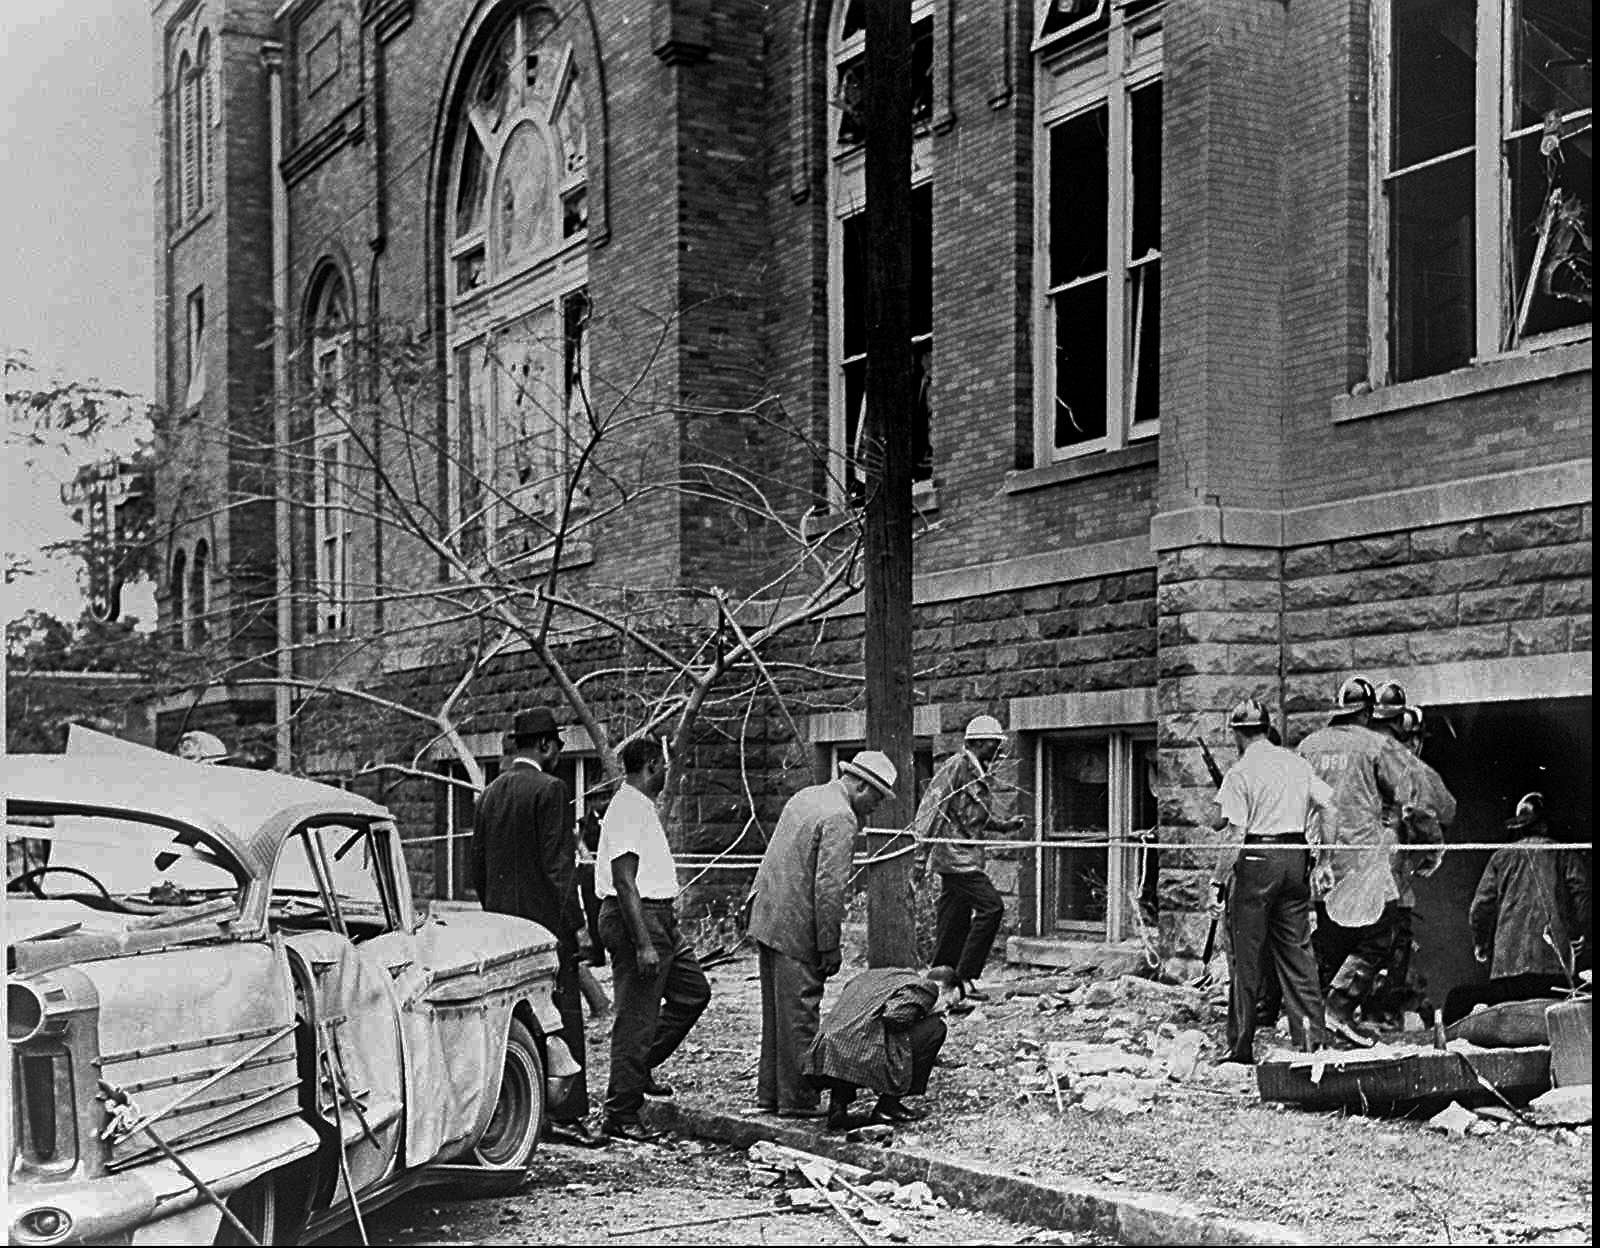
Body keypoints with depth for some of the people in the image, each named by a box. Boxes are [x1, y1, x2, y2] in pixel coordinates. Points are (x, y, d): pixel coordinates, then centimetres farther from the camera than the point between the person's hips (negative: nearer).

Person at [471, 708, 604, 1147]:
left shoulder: (490, 793, 13)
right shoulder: (549, 790, -11)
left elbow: (477, 868, 16)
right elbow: (557, 865, -15)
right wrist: (573, 925, -12)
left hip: (500, 924, 8)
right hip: (545, 923, -8)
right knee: (560, 1017, -4)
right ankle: (563, 1115, -4)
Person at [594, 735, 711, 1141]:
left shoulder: (643, 806, 17)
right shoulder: (627, 808, -16)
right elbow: (624, 882, -22)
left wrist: (670, 933, 25)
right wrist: (643, 944, -26)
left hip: (658, 918, 10)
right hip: (635, 920, -10)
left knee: (694, 990, 15)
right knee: (636, 1019, -6)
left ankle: (640, 1067, 24)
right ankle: (620, 1113, 1)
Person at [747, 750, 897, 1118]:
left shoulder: (806, 796, 15)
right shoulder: (840, 819, -15)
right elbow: (828, 887, -19)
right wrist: (830, 947, -14)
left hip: (766, 919, 9)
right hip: (796, 928, -9)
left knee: (776, 1012, 16)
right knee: (799, 1015, -3)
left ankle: (771, 1093, 22)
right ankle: (797, 1101, 1)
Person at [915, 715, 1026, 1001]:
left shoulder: (979, 774, 19)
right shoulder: (956, 766, -10)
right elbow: (934, 801, -15)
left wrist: (1004, 825, 12)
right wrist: (925, 837, -22)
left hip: (968, 857, 10)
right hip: (954, 854, -10)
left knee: (956, 922, 10)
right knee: (991, 905, -16)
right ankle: (967, 975, -12)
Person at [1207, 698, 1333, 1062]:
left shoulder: (1240, 773, -8)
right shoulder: (1297, 763, 9)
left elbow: (1236, 836, -13)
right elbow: (1330, 804, 7)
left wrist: (1218, 881, -9)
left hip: (1256, 859, -5)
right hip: (1296, 858, 5)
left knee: (1246, 956, 2)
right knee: (1297, 950, 11)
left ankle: (1241, 1047, 5)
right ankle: (1312, 1038, 9)